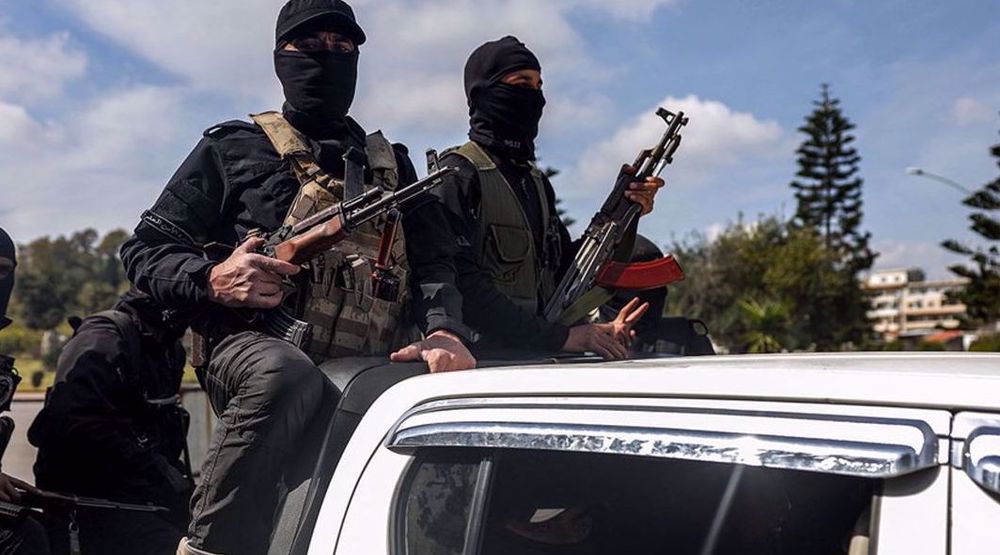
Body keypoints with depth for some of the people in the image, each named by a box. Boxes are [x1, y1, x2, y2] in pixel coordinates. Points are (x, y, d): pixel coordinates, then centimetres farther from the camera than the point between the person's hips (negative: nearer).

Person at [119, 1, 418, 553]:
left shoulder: (393, 165, 23)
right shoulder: (234, 148, 14)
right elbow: (145, 249, 12)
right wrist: (211, 280, -11)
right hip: (256, 350, -3)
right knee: (284, 373, -39)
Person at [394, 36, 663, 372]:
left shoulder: (536, 182, 20)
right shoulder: (459, 175, -5)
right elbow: (465, 289, -14)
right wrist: (561, 337, -15)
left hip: (542, 359, 8)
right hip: (484, 360, -7)